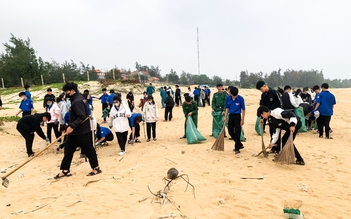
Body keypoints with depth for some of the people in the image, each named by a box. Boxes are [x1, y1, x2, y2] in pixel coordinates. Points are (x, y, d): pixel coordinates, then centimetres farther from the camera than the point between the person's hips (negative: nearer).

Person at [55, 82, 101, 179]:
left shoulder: (78, 101, -20)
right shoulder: (76, 99, 11)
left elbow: (81, 117, -27)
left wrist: (72, 126, -29)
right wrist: (71, 127, 16)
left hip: (82, 132, -11)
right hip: (74, 131, 11)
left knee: (88, 149, 2)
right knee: (68, 149, 13)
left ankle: (96, 168, 17)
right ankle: (65, 170, 23)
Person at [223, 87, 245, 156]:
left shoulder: (240, 98, -14)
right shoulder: (228, 98, -3)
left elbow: (243, 109, -8)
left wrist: (242, 119, -9)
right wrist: (225, 117, 4)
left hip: (237, 116, -5)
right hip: (231, 116, 5)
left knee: (237, 133, -4)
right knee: (230, 131, 10)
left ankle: (237, 149, 7)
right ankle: (239, 144, 29)